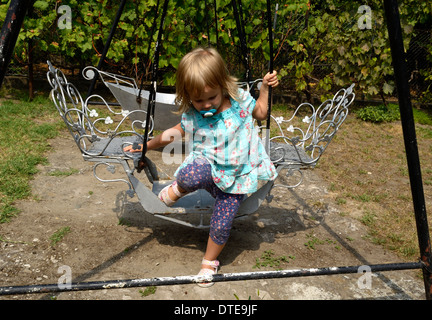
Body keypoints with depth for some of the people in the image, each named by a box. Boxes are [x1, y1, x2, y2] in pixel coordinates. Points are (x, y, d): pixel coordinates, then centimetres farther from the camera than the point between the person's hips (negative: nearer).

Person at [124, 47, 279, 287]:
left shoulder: (239, 99, -6)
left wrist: (265, 88, 2)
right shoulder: (192, 114, -6)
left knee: (221, 224, -7)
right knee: (189, 175, -39)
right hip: (208, 166, 0)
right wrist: (147, 145, 15)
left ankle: (209, 261, 25)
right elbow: (176, 132, 13)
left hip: (234, 175, 1)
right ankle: (178, 189, 0)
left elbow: (260, 113, 15)